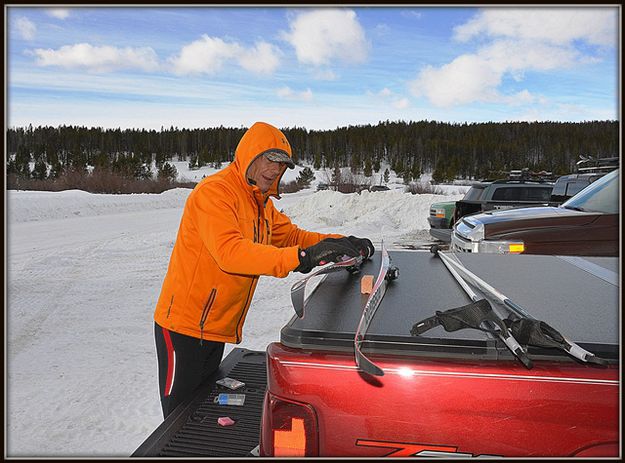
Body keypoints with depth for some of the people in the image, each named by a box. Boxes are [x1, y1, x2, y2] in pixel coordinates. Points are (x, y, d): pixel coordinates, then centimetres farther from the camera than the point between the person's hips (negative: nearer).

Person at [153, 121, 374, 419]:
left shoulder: (261, 204, 10)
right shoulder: (215, 191, -19)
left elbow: (292, 236, 13)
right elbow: (229, 252, -34)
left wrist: (343, 244, -3)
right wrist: (301, 257, -41)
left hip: (217, 329, 8)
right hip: (184, 326, -8)